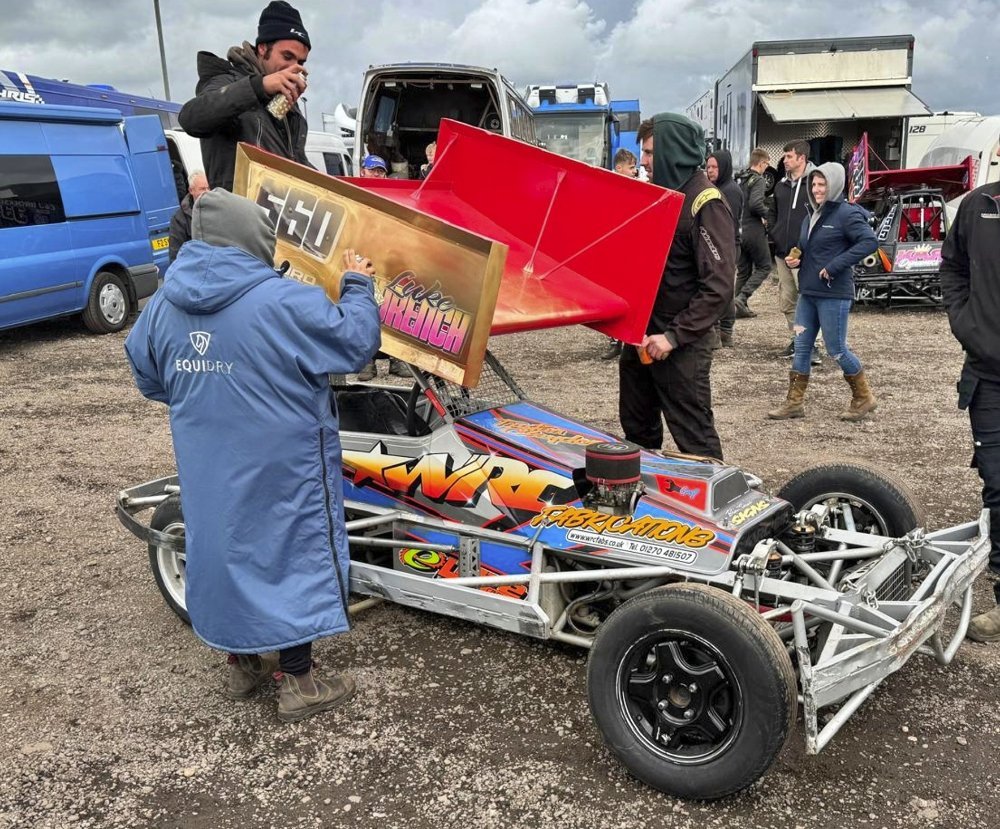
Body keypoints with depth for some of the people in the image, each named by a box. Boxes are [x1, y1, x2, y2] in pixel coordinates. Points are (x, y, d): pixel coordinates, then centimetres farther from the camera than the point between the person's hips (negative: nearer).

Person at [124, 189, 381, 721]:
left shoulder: (164, 305, 0)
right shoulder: (284, 303, -20)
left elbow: (149, 380, 12)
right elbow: (355, 343, -12)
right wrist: (358, 286, 3)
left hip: (207, 471, 6)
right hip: (280, 468, -6)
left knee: (225, 548, 20)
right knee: (290, 554, 6)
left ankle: (242, 663, 35)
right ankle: (298, 684, 16)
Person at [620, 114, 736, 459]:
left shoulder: (706, 204, -14)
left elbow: (718, 286, -20)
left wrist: (674, 336, -23)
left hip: (681, 342, -8)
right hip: (641, 334, 8)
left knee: (694, 436, -1)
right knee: (637, 431, 19)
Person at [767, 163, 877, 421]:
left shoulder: (846, 214, -10)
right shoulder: (811, 218, 13)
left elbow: (870, 241, -22)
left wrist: (836, 266, -25)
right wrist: (793, 260, 3)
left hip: (834, 294, -8)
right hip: (807, 293, 8)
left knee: (836, 349, 1)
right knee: (801, 347, 8)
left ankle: (864, 398, 19)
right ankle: (795, 402, 15)